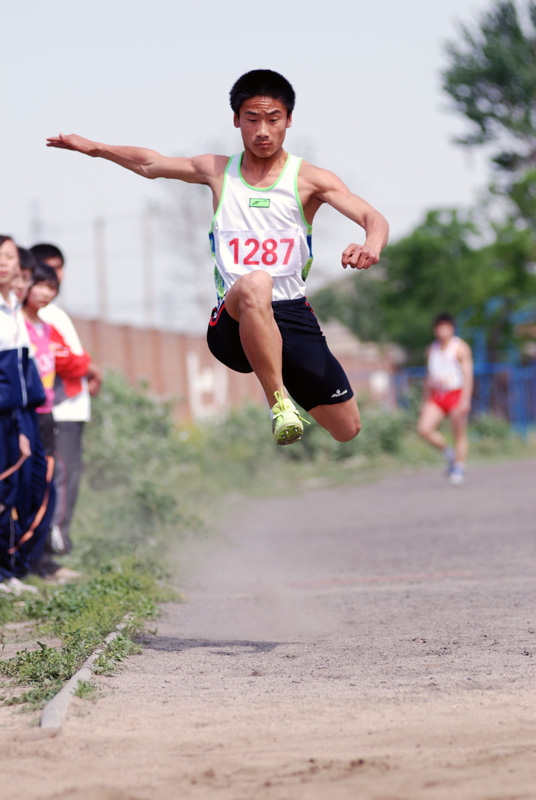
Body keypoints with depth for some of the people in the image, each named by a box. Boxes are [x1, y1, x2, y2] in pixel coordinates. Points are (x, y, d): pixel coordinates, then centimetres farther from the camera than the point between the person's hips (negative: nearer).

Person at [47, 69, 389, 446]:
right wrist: (94, 147, 25)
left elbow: (375, 219, -11)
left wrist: (371, 246, -33)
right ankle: (278, 400, -32)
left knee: (348, 429, 1)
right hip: (234, 321, -1)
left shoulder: (308, 178, 1)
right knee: (255, 284, -40)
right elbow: (149, 164, 28)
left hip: (293, 315, 1)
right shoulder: (217, 171, 10)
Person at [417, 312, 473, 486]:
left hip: (456, 395, -5)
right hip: (436, 396, 5)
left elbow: (468, 375, -9)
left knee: (459, 435, -2)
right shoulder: (431, 349, 13)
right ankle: (448, 453, 7)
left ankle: (459, 469, 8)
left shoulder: (460, 348, -3)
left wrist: (466, 400, -19)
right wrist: (425, 401, 19)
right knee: (424, 428, -13)